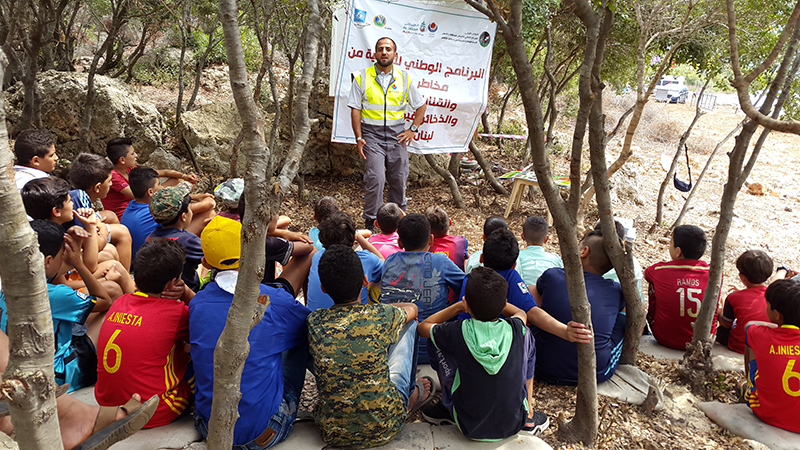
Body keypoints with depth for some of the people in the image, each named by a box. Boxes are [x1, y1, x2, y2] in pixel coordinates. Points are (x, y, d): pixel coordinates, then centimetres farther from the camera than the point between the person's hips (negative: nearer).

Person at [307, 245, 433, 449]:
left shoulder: (314, 323, -10)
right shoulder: (381, 316, -17)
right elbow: (412, 309, 8)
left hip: (333, 433, 2)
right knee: (409, 324, 11)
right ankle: (410, 396, 31)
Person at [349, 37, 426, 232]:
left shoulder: (404, 78, 8)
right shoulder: (361, 77, 3)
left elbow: (421, 106, 16)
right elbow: (355, 109, 1)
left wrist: (413, 130, 5)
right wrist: (359, 137, -7)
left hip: (397, 134, 2)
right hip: (372, 134, -2)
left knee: (399, 178, 5)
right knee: (375, 178, -14)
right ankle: (370, 222, -2)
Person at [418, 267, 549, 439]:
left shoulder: (457, 332, -22)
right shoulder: (515, 329, -16)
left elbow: (423, 327, 2)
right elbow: (521, 313, 13)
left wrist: (458, 306, 5)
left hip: (470, 428, -1)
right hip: (514, 424, 2)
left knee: (438, 339, 5)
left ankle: (448, 408, 24)